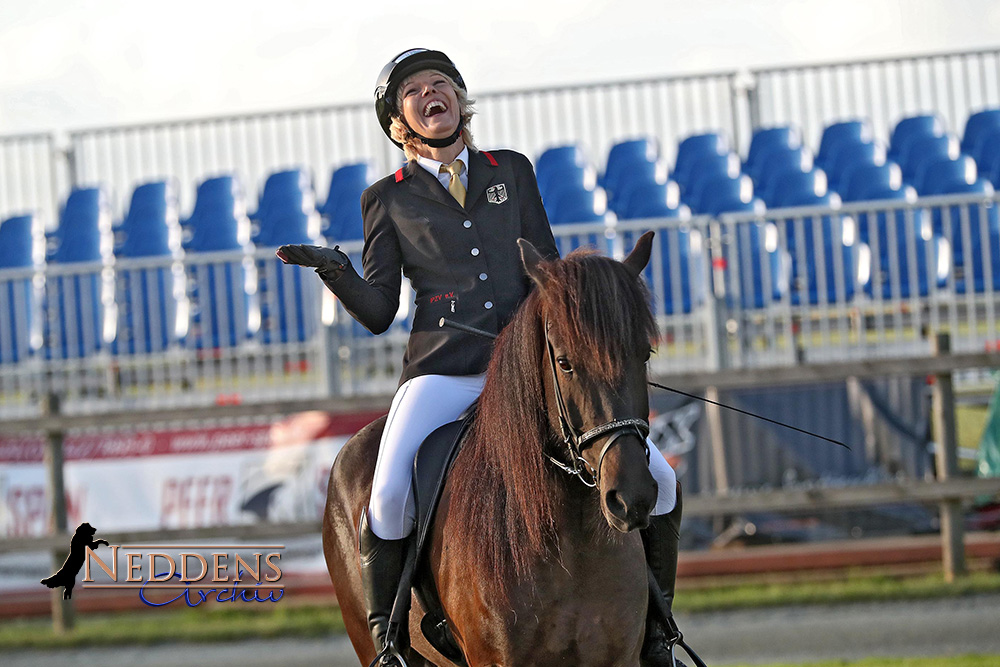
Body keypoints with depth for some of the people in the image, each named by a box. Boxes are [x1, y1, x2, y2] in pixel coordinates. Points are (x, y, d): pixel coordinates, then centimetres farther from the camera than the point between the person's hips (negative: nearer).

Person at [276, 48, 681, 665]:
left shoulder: (512, 171, 17)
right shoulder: (388, 199, 11)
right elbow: (378, 313, 7)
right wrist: (335, 270, -12)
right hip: (442, 372, -2)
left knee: (655, 480, -11)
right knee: (389, 493, -29)